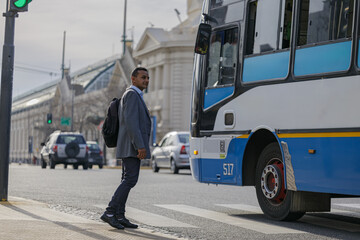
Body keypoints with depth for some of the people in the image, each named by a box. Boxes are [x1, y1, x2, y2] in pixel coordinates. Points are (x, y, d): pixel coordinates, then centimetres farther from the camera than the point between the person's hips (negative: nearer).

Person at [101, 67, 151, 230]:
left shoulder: (135, 96, 23)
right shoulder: (131, 94, -10)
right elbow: (130, 122, -20)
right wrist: (140, 146, -24)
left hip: (130, 147, 11)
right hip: (132, 146, -11)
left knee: (127, 181, 7)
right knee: (130, 180, -13)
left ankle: (119, 217, 6)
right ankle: (109, 213, -14)